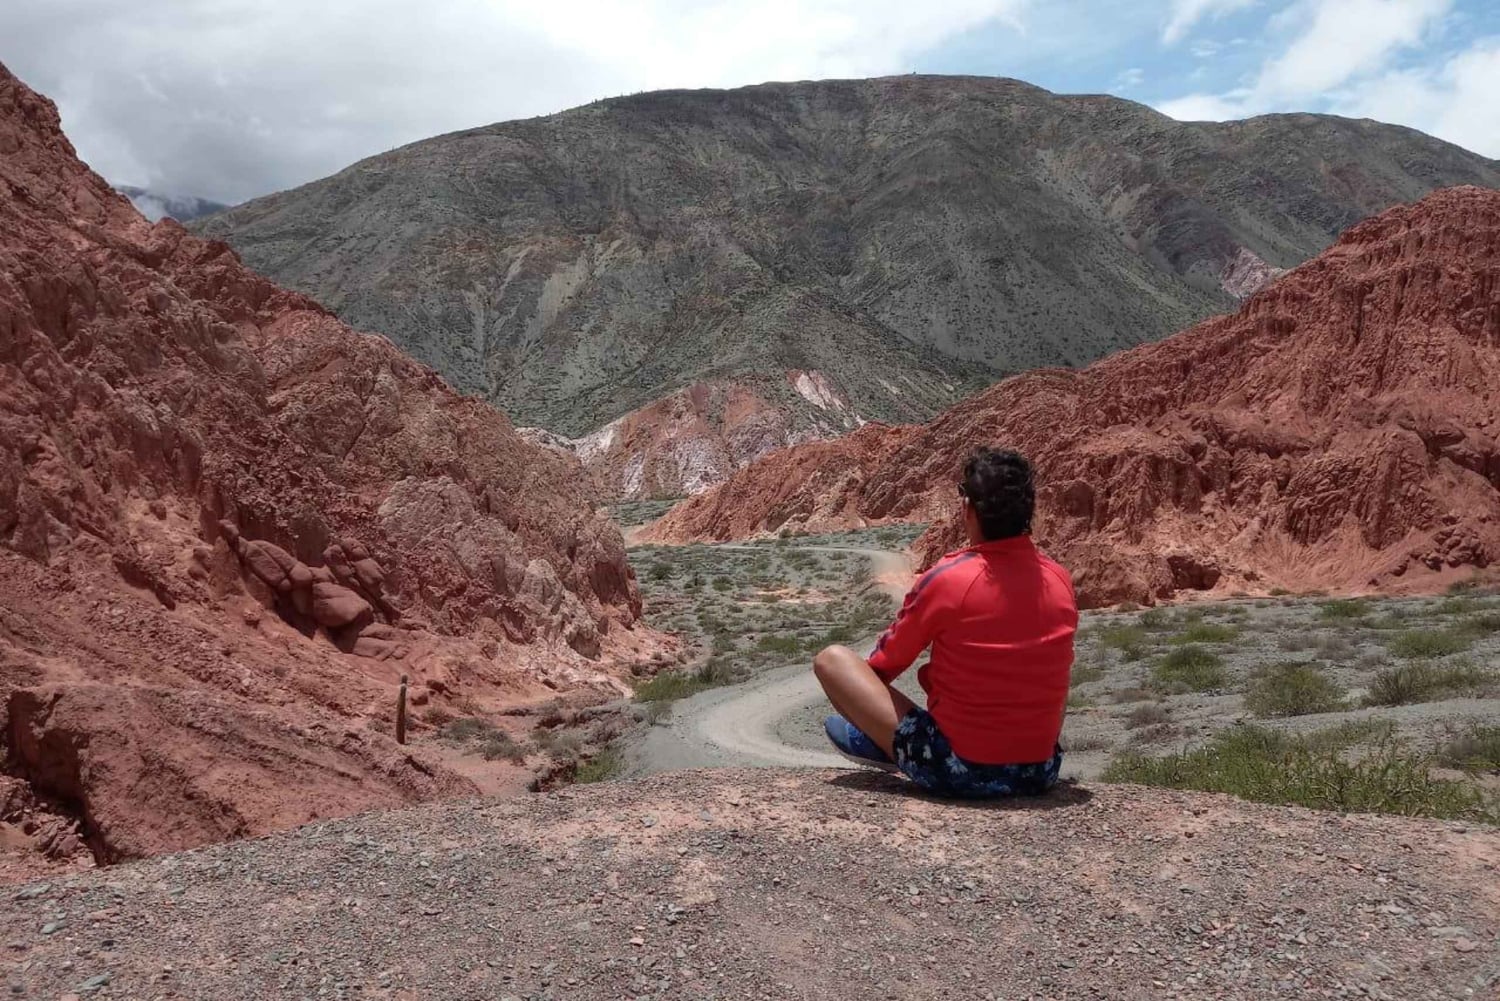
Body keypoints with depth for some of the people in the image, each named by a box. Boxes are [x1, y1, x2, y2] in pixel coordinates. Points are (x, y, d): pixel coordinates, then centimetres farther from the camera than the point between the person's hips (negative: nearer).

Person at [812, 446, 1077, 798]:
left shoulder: (946, 579, -16)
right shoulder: (1061, 581, -2)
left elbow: (884, 666, -1)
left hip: (956, 773, -4)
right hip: (1040, 775, 5)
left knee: (831, 660, 2)